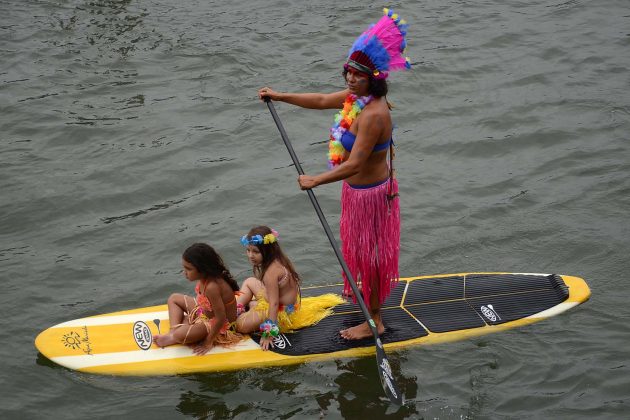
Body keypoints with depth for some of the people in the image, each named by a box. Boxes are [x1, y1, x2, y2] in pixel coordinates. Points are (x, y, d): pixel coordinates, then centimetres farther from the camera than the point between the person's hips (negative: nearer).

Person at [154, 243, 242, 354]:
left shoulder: (212, 287, -37)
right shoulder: (205, 277, -13)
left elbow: (221, 318, -32)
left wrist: (208, 342, -22)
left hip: (219, 325, -9)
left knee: (180, 335, -32)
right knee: (174, 298, 17)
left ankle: (171, 339, 2)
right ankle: (173, 331, 1)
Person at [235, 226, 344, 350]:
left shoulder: (271, 272, -31)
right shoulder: (278, 260, -3)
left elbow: (274, 304, -34)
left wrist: (268, 333, -36)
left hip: (282, 313, -10)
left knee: (241, 325, -22)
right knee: (249, 282, 24)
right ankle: (237, 308, 16)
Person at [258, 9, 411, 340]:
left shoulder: (373, 114, -33)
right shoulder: (357, 96, -4)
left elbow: (353, 165, -36)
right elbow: (321, 101, 12)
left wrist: (316, 181, -36)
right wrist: (279, 96, 13)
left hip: (368, 192, -9)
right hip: (359, 187, 9)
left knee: (367, 253, 5)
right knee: (360, 247, 27)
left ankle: (373, 321, 20)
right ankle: (367, 296, 49)